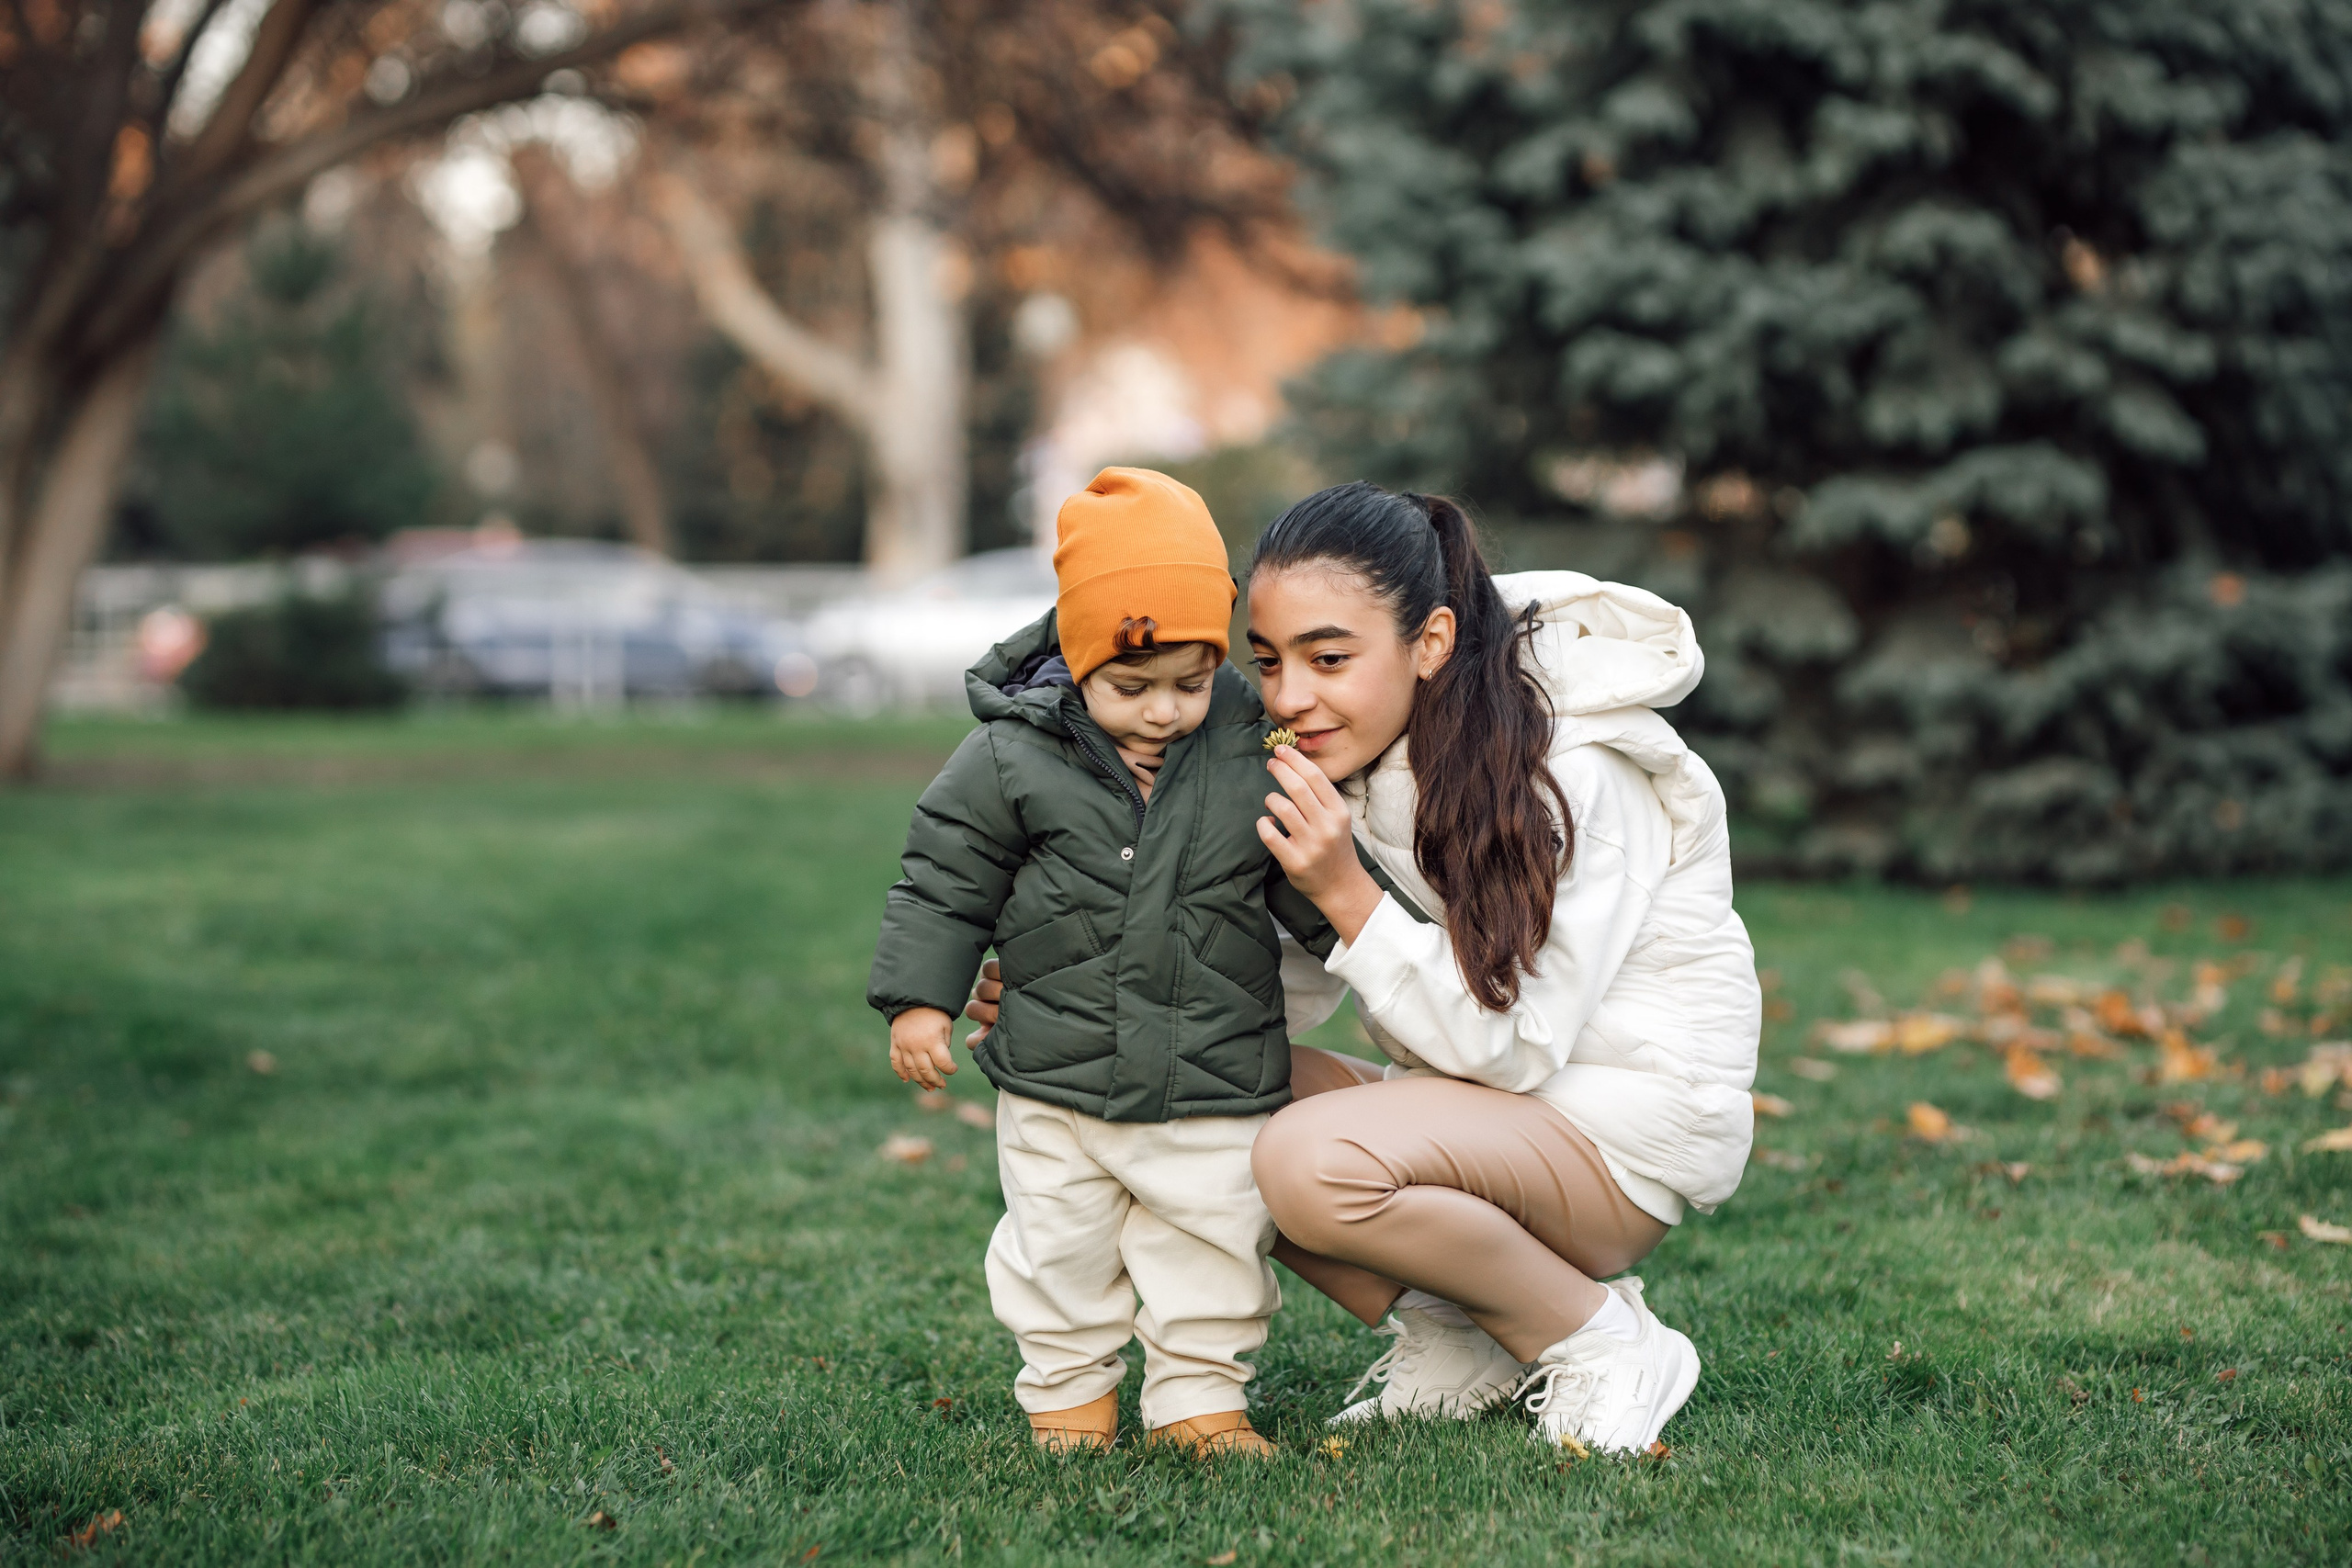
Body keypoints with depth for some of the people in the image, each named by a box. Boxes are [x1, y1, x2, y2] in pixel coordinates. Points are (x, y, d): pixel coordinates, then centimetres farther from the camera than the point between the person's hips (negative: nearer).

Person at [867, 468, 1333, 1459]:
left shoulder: (1254, 755, -6)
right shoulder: (1013, 760, -10)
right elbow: (946, 878, -2)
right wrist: (918, 998, -4)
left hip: (1216, 1081, 1)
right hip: (1056, 1079, 0)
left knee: (1215, 1242, 8)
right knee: (1059, 1246, 12)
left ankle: (1199, 1394, 25)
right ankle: (1068, 1385, 31)